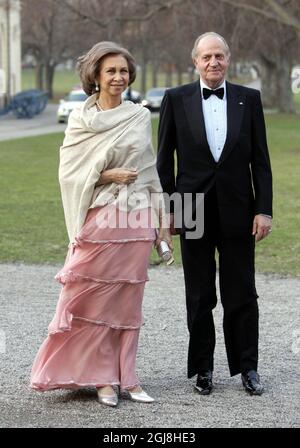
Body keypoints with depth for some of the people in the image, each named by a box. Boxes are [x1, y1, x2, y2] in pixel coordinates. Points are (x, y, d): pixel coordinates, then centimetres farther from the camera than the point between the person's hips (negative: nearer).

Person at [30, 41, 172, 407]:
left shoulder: (141, 117, 8)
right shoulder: (81, 118, 2)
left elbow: (152, 170, 12)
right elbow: (69, 171, 0)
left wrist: (162, 220, 8)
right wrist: (105, 176, -14)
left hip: (136, 218, 2)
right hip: (98, 217, -2)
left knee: (127, 301, 5)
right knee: (91, 298, -3)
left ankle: (124, 377, 13)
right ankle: (103, 378, 8)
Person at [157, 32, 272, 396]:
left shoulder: (249, 99, 4)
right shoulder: (176, 99, 1)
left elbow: (260, 160, 4)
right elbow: (164, 159, 3)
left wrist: (264, 210, -2)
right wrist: (167, 209, -1)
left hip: (237, 212, 1)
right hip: (194, 213, 0)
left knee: (242, 295, 6)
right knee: (199, 297, 8)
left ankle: (247, 367, 17)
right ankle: (203, 369, 18)